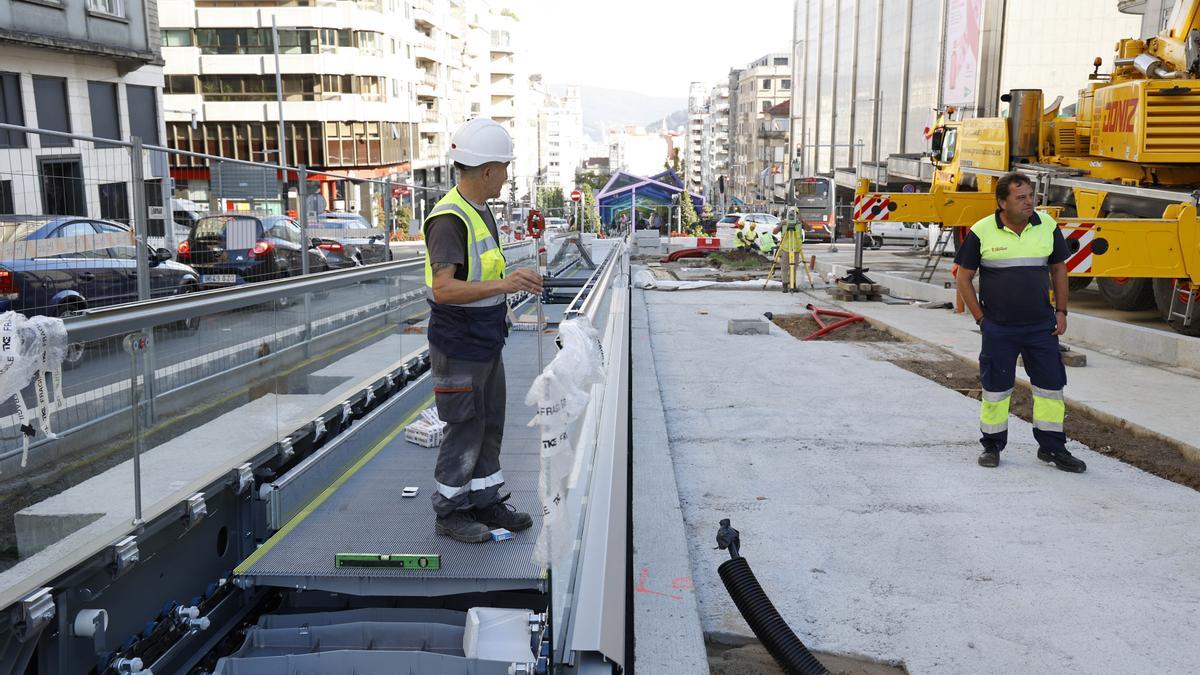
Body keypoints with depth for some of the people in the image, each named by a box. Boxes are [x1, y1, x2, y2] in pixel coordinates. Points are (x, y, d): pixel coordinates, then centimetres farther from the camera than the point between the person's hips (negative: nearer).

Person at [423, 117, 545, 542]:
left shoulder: (482, 211, 12)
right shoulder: (449, 219, -20)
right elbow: (442, 289, -31)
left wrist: (516, 281, 15)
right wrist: (501, 285, -39)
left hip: (487, 343, 10)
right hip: (458, 348, -9)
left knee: (490, 426, 17)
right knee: (464, 431, 1)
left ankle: (485, 501, 31)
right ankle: (449, 512, 17)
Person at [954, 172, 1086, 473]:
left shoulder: (1047, 226, 1)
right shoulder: (982, 232, -7)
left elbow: (1058, 268, 12)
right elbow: (963, 277, 0)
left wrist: (1061, 311, 6)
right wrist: (980, 318, -2)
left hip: (1041, 325, 3)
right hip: (998, 328, -2)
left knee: (1050, 384, 6)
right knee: (995, 387, 6)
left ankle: (1052, 447, 20)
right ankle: (992, 445, 22)